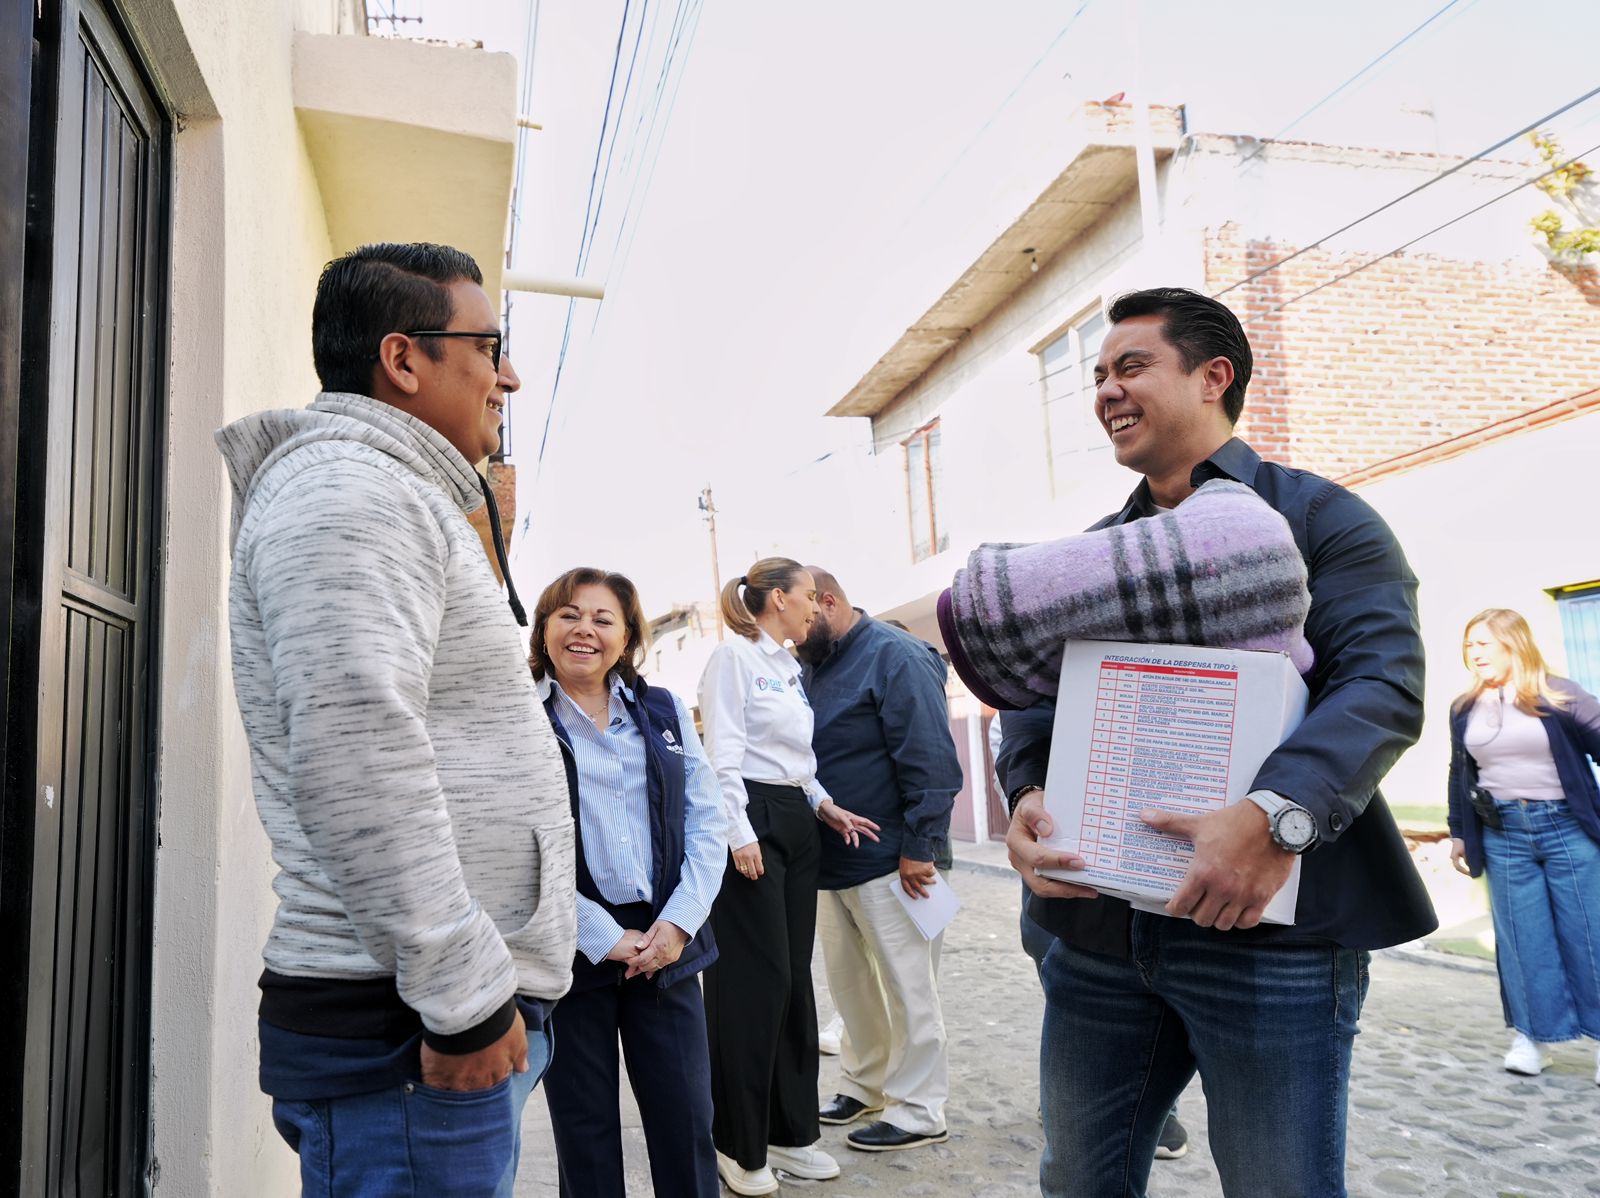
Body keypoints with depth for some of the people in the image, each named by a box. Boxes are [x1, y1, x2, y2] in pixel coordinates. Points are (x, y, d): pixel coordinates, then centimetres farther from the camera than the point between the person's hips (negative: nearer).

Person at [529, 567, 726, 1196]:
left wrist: (680, 919, -7)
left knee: (687, 1119, 8)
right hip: (569, 954, -3)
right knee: (585, 1127, 10)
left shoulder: (664, 710, 9)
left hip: (665, 942, 3)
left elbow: (706, 819, 6)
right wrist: (602, 937, -14)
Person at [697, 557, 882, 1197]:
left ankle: (789, 1130, 21)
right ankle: (739, 1145, 9)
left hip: (797, 824, 9)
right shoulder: (734, 655, -7)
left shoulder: (790, 667, 18)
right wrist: (741, 836, -18)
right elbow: (724, 754, -13)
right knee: (755, 982, -5)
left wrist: (826, 805, 8)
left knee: (794, 978, 10)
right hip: (751, 819, -8)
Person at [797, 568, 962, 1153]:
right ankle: (866, 1083, 34)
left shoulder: (895, 657, -14)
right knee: (848, 982, 17)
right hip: (831, 861, 8)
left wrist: (919, 847, -20)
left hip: (889, 860, -8)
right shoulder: (812, 668, 10)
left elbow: (931, 761, -19)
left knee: (907, 987, 4)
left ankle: (918, 1110, 17)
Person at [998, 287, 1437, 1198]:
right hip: (1099, 926, 5)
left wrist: (1278, 815, -29)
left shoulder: (1317, 516, 1)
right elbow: (1033, 693, 11)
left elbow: (1385, 680, -13)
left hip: (1271, 924, -5)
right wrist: (1028, 795, -10)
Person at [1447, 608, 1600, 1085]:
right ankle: (1531, 1037, 14)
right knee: (1522, 940, 6)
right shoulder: (1464, 709, 7)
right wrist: (1458, 833, 15)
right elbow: (1460, 774, 14)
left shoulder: (1557, 695, -4)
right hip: (1502, 833, 3)